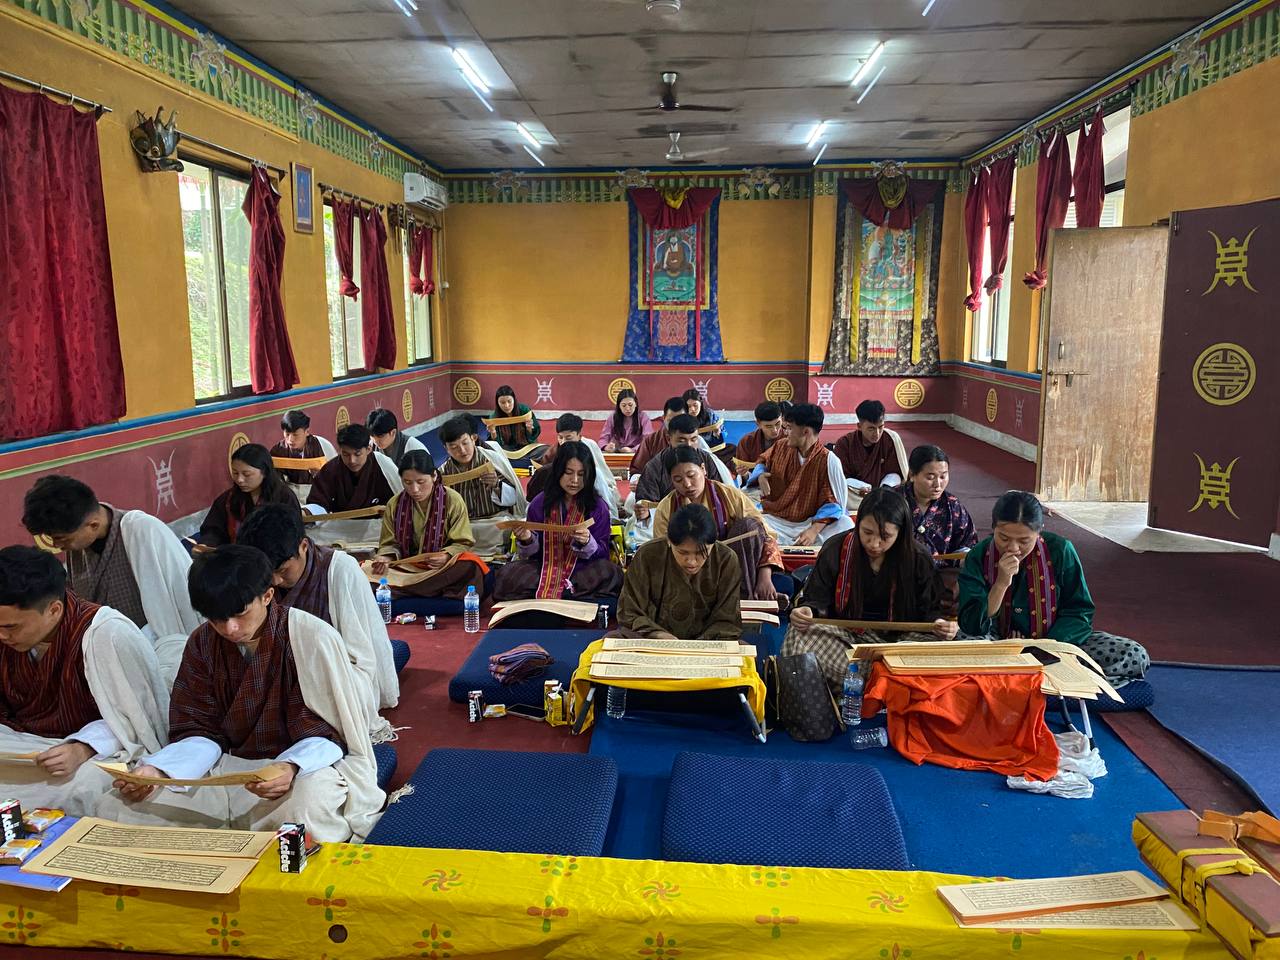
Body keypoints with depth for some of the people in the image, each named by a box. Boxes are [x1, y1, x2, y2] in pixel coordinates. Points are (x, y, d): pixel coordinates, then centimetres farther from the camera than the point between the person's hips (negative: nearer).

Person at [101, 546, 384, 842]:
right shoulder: (202, 643, 4)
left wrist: (291, 768, -32)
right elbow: (200, 732, 6)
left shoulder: (313, 638, -13)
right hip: (224, 768, 6)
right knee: (113, 808, -11)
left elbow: (325, 736, -11)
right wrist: (156, 770, -14)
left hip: (301, 767, -5)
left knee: (307, 809, -41)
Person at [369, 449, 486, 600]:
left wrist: (447, 556, -24)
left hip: (443, 568, -2)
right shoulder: (395, 504, 3)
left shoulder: (453, 500, -4)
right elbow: (390, 543, 8)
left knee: (471, 566, -36)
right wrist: (387, 557, -15)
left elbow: (463, 543, -3)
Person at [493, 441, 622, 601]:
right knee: (506, 575, -25)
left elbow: (602, 555, 0)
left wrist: (587, 543, -20)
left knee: (610, 572, -32)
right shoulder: (540, 503, 5)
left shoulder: (598, 507, 0)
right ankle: (571, 592, -18)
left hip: (581, 570, -1)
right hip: (544, 569, 1)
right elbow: (533, 553, 8)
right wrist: (527, 540, -14)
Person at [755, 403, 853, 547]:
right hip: (774, 521, 2)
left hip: (809, 523, -2)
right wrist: (760, 475, 4)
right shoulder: (781, 448, 8)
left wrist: (814, 530, -25)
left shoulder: (828, 460, -7)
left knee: (845, 524, -29)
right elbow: (763, 461, 30)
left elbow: (832, 502, -10)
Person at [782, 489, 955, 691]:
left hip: (897, 637, 1)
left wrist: (939, 624, -19)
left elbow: (929, 609, 5)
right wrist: (807, 611, -22)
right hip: (845, 633, 0)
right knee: (798, 637, -30)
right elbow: (816, 600, 2)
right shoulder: (836, 550, -5)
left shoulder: (918, 559, -3)